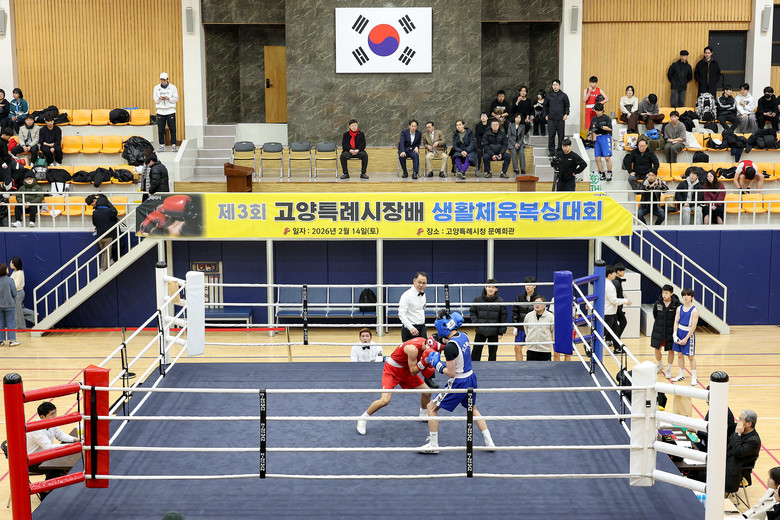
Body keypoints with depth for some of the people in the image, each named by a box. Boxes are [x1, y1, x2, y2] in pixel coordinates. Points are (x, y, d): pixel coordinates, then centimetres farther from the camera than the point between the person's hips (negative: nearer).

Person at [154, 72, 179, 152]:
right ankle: (162, 145, 7)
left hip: (170, 110, -1)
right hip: (160, 111, 1)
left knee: (172, 129, -3)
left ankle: (173, 145, 4)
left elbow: (176, 98, 1)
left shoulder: (173, 87, 3)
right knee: (160, 130, -1)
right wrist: (159, 99, -14)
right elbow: (155, 99, 9)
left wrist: (168, 98, -15)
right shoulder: (156, 88, 8)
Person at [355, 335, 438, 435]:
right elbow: (413, 372, -26)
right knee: (385, 400, -21)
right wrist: (423, 363, -39)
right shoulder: (413, 349, -35)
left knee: (427, 392, 7)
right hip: (392, 370, -8)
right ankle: (363, 419, 0)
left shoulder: (424, 341, -10)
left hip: (406, 370, 8)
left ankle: (424, 414, 36)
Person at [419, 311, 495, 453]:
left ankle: (433, 445, 8)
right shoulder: (463, 336, 0)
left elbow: (451, 373, -21)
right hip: (471, 378, 8)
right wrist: (446, 341, 10)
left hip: (459, 382, -8)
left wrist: (437, 364, -9)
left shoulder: (450, 347, -25)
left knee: (432, 407, 4)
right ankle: (489, 442, 25)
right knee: (473, 410, 27)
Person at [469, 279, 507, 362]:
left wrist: (501, 332, -2)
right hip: (480, 331, 1)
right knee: (476, 351, 1)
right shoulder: (478, 299, -2)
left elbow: (503, 317, 0)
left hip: (494, 333, -1)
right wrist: (475, 322, -5)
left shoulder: (500, 301, -5)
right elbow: (472, 311, 9)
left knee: (492, 353, 7)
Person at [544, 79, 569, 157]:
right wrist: (546, 115, 9)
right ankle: (551, 151, 6)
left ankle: (560, 150, 10)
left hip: (560, 119, -1)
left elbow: (567, 106, 10)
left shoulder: (563, 95, 4)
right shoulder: (549, 95, 8)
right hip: (551, 119, 1)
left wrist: (566, 114, -3)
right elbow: (545, 106, 17)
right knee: (551, 135, 0)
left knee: (561, 135, 1)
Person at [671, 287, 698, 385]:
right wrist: (675, 335, -6)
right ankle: (681, 375, 24)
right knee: (680, 354, 11)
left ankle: (694, 377, 8)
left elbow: (693, 327, -13)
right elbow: (676, 322, 5)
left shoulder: (694, 310, -12)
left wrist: (686, 338, -15)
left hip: (689, 333, -5)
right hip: (679, 332, 5)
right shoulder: (679, 308, 4)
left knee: (691, 356, 0)